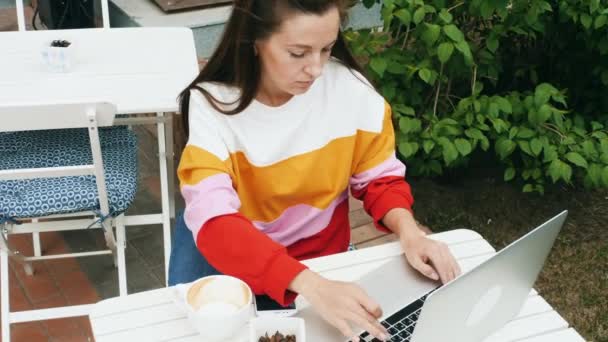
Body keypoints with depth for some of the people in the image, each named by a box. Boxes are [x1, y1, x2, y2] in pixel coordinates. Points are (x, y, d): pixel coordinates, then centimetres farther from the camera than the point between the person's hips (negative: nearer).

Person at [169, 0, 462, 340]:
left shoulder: (351, 89, -18)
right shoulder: (212, 104, -23)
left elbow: (379, 178, -3)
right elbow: (214, 221, -35)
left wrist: (408, 231, -26)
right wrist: (311, 285, -48)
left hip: (322, 254, 2)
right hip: (235, 255, -1)